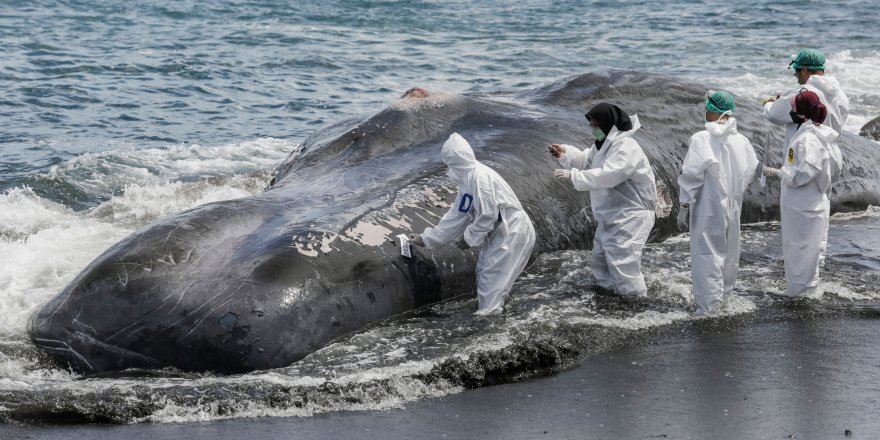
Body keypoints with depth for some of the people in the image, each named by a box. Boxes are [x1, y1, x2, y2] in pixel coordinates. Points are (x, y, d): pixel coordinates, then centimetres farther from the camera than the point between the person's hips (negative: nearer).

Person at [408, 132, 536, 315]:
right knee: (485, 271, 15)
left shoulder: (480, 178, -24)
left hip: (513, 233, -10)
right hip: (502, 232, 10)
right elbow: (456, 216, 13)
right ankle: (487, 313, 22)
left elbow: (487, 216, -24)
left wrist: (469, 238, -10)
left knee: (491, 276, -9)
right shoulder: (468, 180, 8)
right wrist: (426, 238, 13)